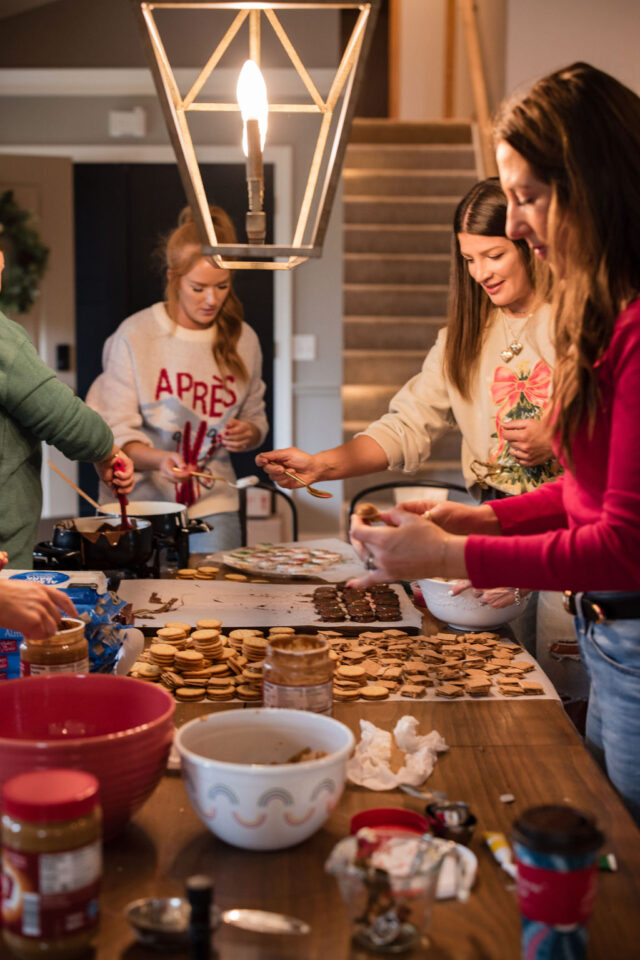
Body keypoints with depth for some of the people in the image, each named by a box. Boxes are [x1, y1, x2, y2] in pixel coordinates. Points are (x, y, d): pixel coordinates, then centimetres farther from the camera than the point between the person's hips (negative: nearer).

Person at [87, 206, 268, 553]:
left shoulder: (242, 339, 4)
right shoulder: (135, 335, -6)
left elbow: (255, 418, 16)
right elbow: (116, 433, -8)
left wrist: (248, 433, -7)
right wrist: (159, 459, -27)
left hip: (212, 501, 2)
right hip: (144, 497, -2)